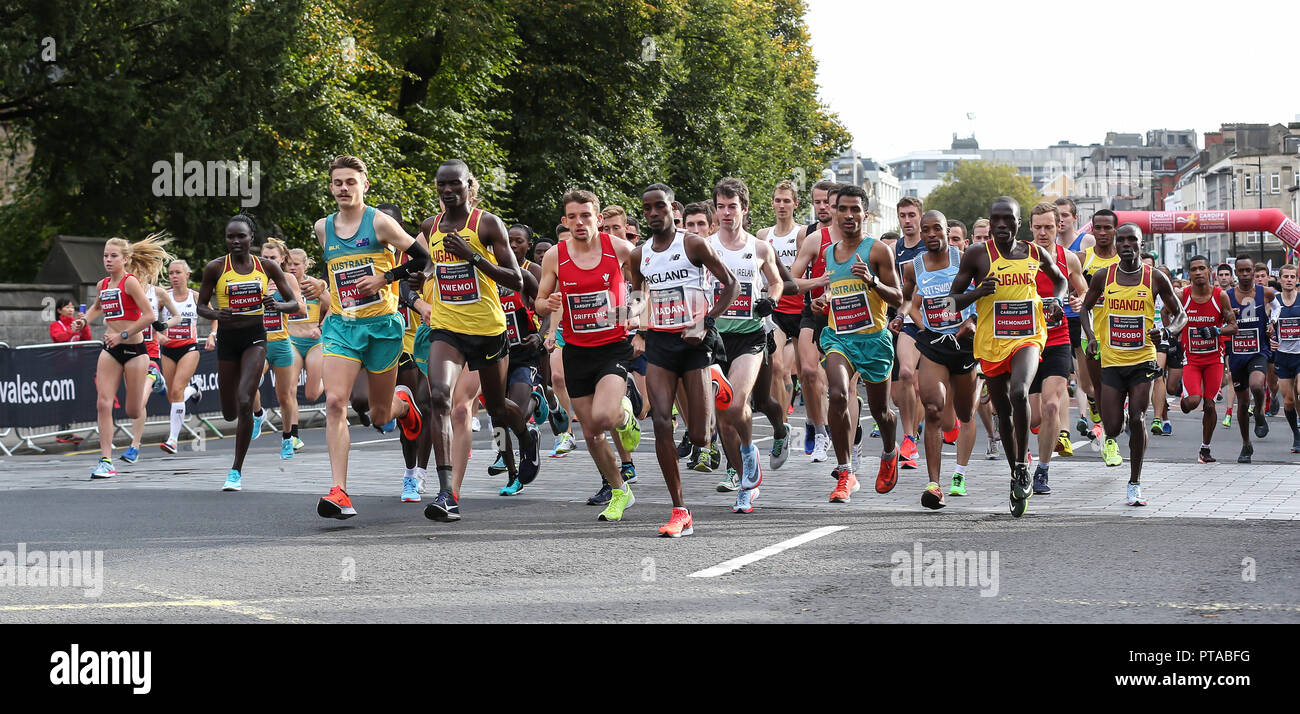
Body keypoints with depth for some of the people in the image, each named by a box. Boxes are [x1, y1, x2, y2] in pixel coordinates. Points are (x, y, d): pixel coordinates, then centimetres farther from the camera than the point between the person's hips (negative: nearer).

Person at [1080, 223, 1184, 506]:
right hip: (1112, 362, 1)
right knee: (1113, 426, -2)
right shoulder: (1103, 277, 2)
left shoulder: (1155, 278, -1)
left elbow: (1180, 315, 7)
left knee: (1136, 420, -13)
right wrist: (1091, 336, -1)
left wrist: (1166, 331, -15)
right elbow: (1086, 307, 18)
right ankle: (1110, 440, 39)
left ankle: (1135, 483, 1)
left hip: (1143, 360, -1)